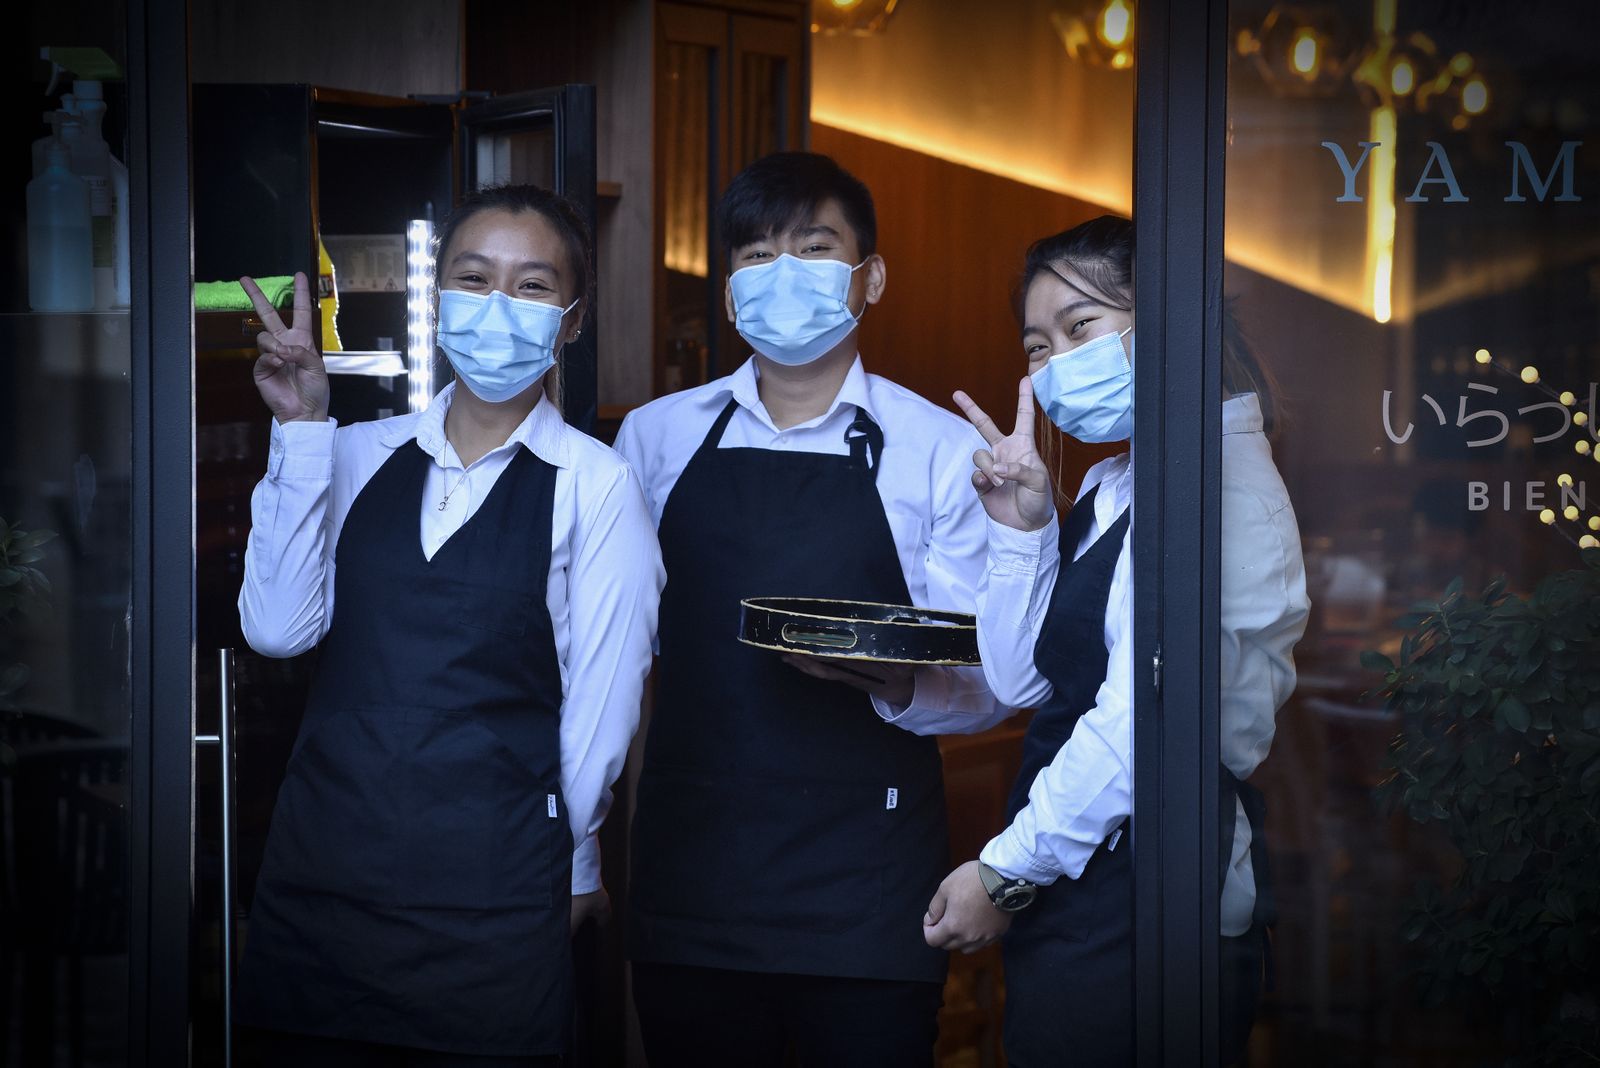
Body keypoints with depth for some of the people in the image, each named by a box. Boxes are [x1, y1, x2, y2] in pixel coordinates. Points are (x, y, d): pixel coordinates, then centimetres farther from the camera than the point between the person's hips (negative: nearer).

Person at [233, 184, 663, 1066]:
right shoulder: (360, 457, 8)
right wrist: (301, 430, -7)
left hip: (487, 905, -3)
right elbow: (278, 627, -5)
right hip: (317, 879, 3)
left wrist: (564, 866, 9)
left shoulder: (595, 485, -4)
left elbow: (601, 703, 1)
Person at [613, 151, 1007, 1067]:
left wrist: (896, 683, -21)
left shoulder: (942, 452, 2)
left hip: (868, 894, -2)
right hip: (690, 879, 2)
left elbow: (983, 687, 0)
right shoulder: (656, 439, 9)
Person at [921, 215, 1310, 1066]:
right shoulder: (1105, 489, 15)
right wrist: (1021, 525, 3)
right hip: (1073, 903, 9)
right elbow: (1021, 679, 15)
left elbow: (1138, 725, -21)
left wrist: (1008, 870, -13)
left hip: (1135, 908, -9)